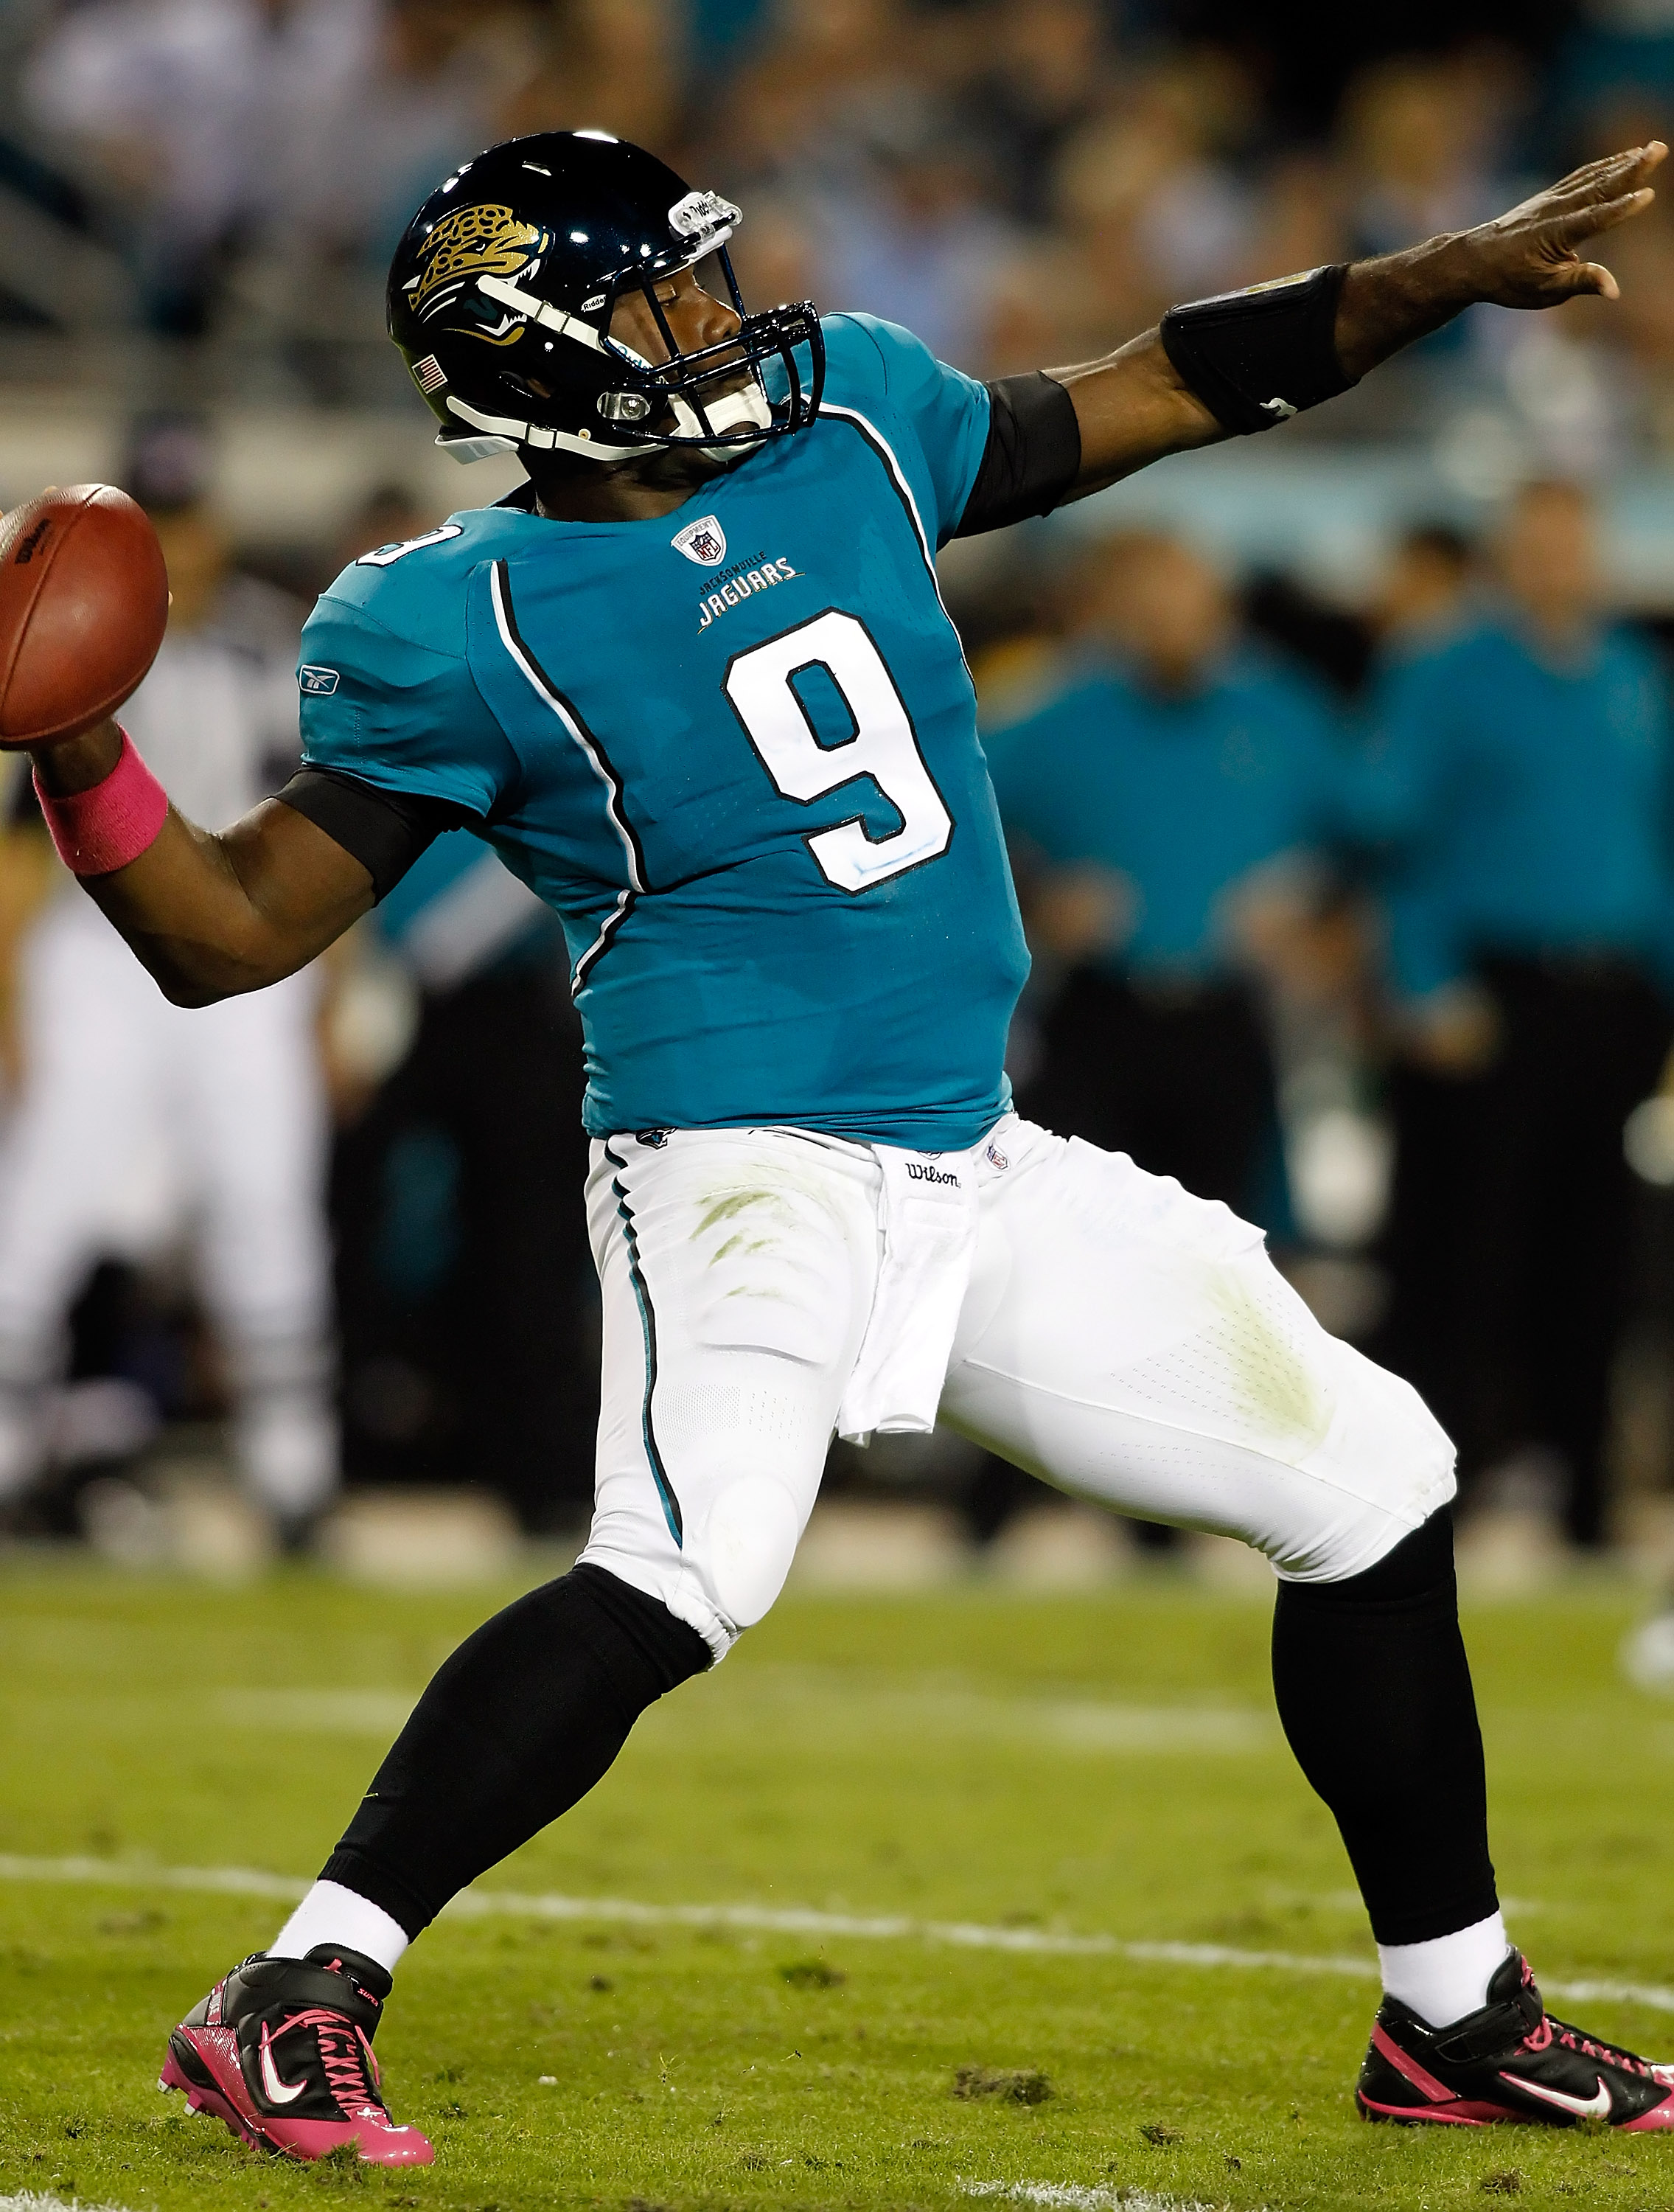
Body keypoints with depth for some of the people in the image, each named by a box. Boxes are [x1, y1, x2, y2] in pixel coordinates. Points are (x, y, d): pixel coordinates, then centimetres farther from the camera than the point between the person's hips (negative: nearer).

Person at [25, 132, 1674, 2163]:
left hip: (979, 1177, 7)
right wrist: (79, 754, -29)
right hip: (741, 1164, -7)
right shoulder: (459, 625, -9)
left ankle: (1451, 2015, 26)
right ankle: (291, 2007, -30)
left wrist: (1452, 276, 15)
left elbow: (1157, 395, 20)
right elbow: (231, 934, -11)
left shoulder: (843, 418, 8)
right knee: (689, 1573, -33)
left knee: (1371, 1479, 12)